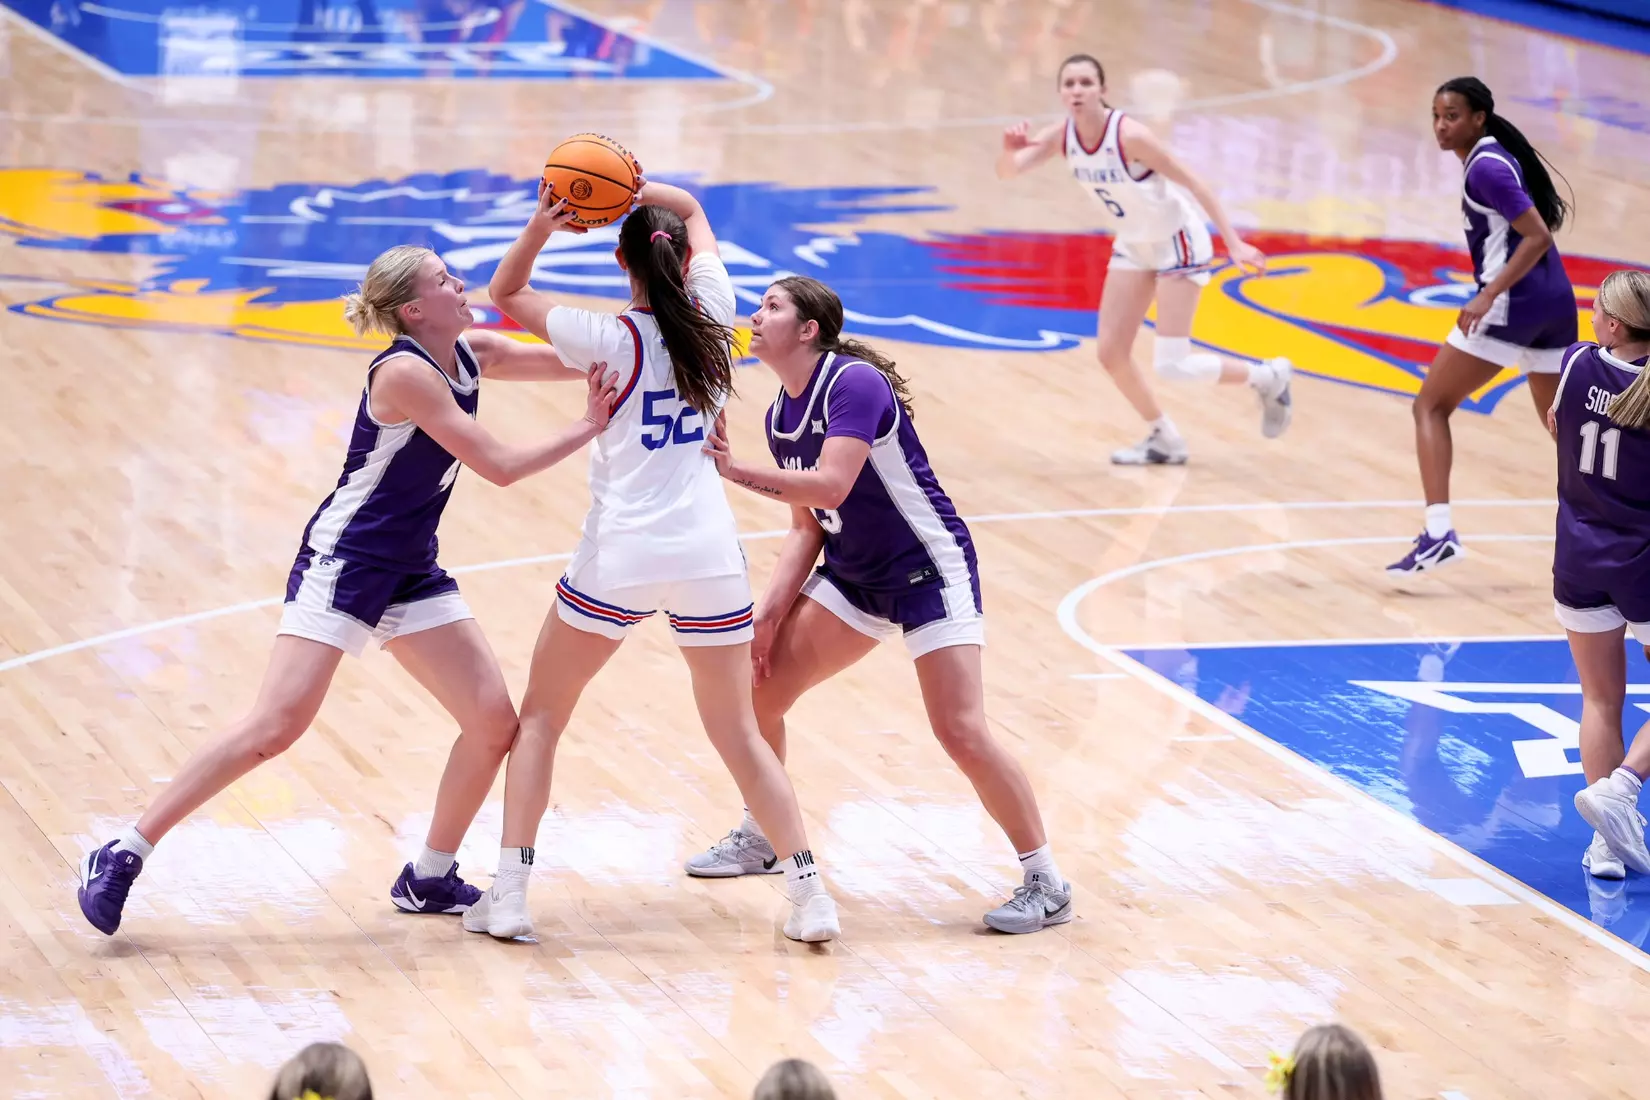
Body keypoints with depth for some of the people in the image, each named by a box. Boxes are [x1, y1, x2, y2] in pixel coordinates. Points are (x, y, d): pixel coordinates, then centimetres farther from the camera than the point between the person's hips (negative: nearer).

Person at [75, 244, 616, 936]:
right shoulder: (405, 373, -20)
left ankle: (429, 878, 16)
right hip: (343, 563, -9)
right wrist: (588, 427, -12)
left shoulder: (470, 355, 5)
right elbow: (499, 467, -20)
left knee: (494, 721, 0)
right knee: (275, 728, -17)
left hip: (412, 574, 9)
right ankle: (122, 857, -11)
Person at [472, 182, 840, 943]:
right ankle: (810, 897, 4)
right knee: (739, 735, 12)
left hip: (619, 558, -3)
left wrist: (542, 226, -10)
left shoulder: (609, 340, -8)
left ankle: (509, 895, 5)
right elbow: (692, 208, 18)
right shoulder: (711, 316, 2)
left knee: (539, 718, 13)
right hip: (709, 556, 3)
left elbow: (505, 292, 5)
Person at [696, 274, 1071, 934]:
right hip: (853, 576, 9)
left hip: (929, 571, -9)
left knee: (962, 733, -16)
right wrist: (772, 609, 0)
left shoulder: (854, 383, -21)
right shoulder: (781, 416, 6)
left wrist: (737, 472, -32)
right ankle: (759, 838, 27)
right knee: (760, 687, 5)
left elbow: (830, 485, -33)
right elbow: (807, 527, 10)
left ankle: (1046, 885, -5)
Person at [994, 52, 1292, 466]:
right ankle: (1165, 440, 21)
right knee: (1111, 353, 2)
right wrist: (1009, 150, -44)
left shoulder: (1129, 136, -29)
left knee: (1171, 365, -10)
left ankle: (1269, 377, 13)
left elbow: (1193, 183, -25)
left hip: (1177, 242, -7)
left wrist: (1233, 242, -27)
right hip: (1134, 246, 7)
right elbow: (1006, 172, -20)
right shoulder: (1062, 136, -11)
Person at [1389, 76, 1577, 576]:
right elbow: (1545, 216, 25)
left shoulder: (1486, 168, -13)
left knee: (1430, 405, -3)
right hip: (1556, 303, 9)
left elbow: (1538, 237, -20)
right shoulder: (1501, 155, 14)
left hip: (1513, 304, -9)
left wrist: (1488, 296, -25)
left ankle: (1439, 532, -15)